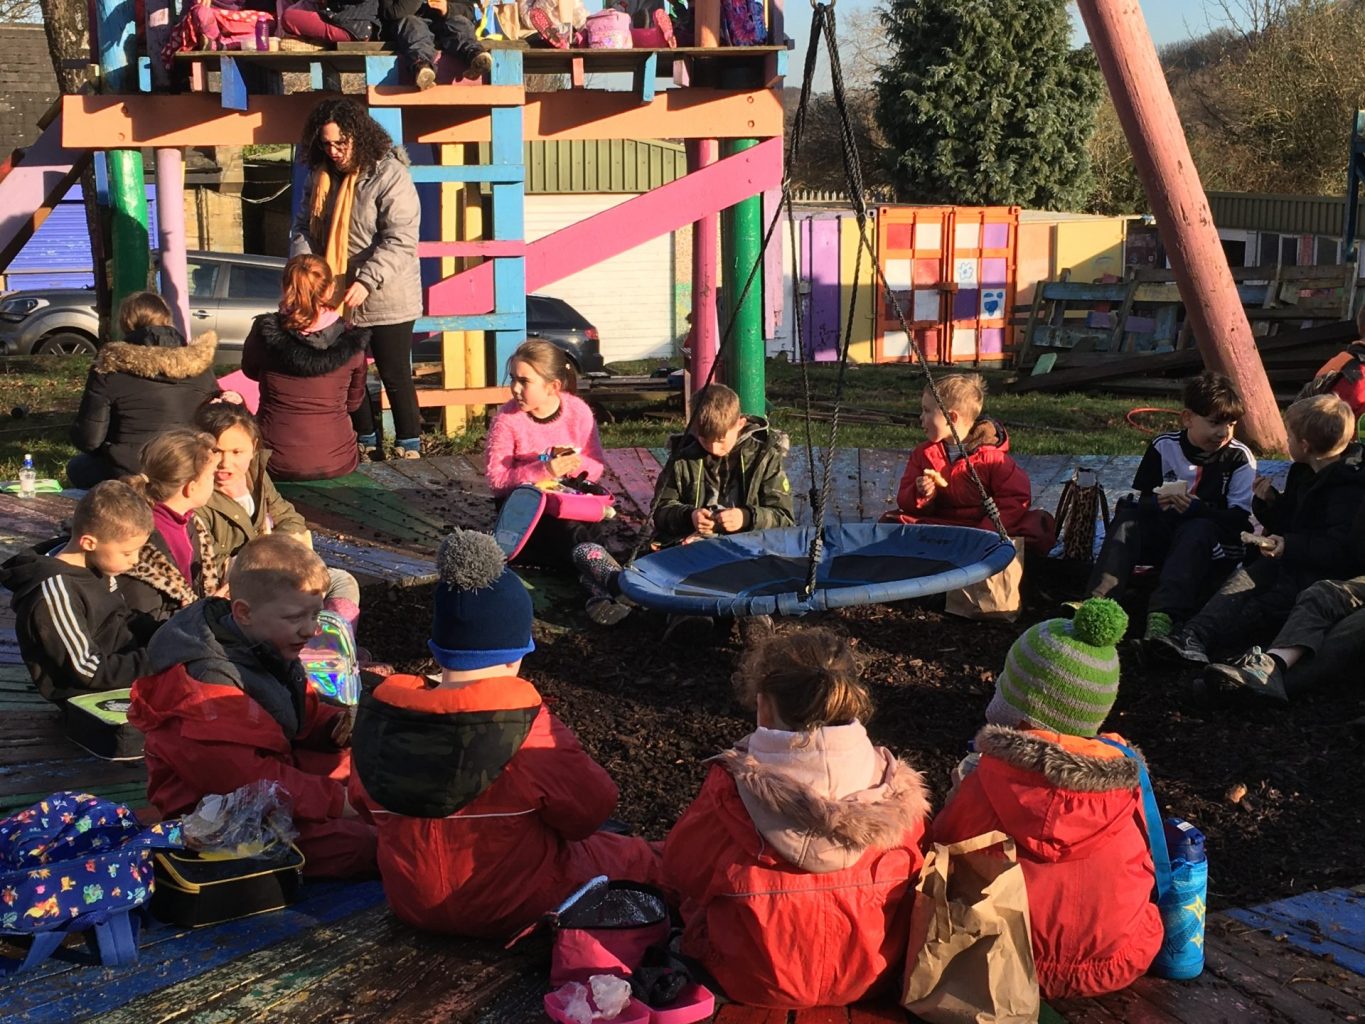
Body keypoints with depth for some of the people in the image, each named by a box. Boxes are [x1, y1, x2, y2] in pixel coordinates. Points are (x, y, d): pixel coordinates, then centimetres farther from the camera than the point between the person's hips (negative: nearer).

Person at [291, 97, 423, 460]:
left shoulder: (390, 175, -15)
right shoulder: (321, 175, 6)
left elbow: (400, 240, -22)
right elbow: (303, 227, 9)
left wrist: (366, 281, -31)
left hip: (386, 300, -7)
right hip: (335, 300, 7)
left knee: (395, 376, 3)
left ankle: (410, 447, 17)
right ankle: (366, 443, 32)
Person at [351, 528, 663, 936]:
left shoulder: (379, 715, -13)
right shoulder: (530, 729, -29)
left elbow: (364, 799, 6)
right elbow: (591, 810, -15)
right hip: (512, 911, -6)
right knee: (641, 857, 19)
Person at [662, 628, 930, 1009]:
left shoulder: (735, 786, -21)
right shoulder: (894, 783, -13)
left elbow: (680, 868, -6)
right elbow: (914, 862, 3)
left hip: (762, 984, -3)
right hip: (875, 973, 4)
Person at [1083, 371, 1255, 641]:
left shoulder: (1240, 458, -8)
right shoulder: (1164, 447, 1)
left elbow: (1241, 520, -14)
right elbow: (1135, 500, 1)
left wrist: (1195, 508, -27)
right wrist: (1157, 502, -22)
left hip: (1214, 549, -4)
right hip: (1165, 535, 4)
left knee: (1197, 530, -35)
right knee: (1127, 518, -20)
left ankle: (1163, 616, -54)